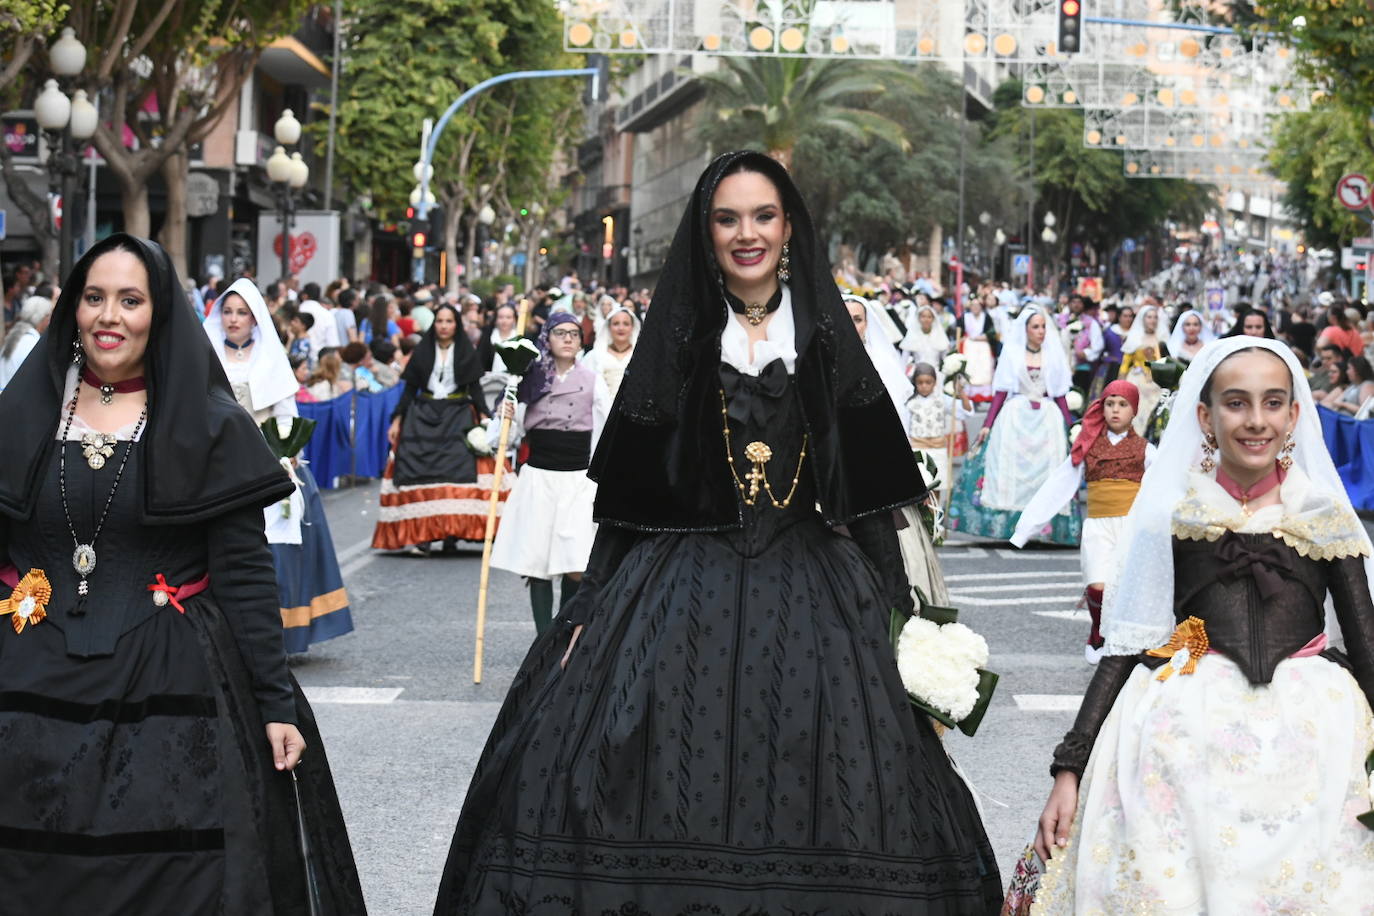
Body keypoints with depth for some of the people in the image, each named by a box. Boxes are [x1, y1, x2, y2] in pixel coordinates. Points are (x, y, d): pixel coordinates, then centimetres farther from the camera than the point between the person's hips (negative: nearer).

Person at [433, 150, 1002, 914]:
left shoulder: (827, 337, 7)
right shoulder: (678, 338, 5)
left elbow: (868, 489, 5)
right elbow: (627, 493, 6)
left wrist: (898, 609, -1)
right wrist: (592, 609, 1)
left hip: (809, 590, 1)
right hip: (683, 587, 0)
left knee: (808, 812, -4)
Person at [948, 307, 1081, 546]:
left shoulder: (1054, 354, 9)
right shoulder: (1012, 353, 5)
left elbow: (1060, 396, 9)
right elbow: (1001, 392, 3)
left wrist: (1071, 427, 3)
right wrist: (987, 425, -4)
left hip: (1048, 420, 1)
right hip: (1015, 418, -1)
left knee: (1047, 470, -5)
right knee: (1011, 470, -6)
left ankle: (1044, 525, -4)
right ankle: (1009, 526, -4)